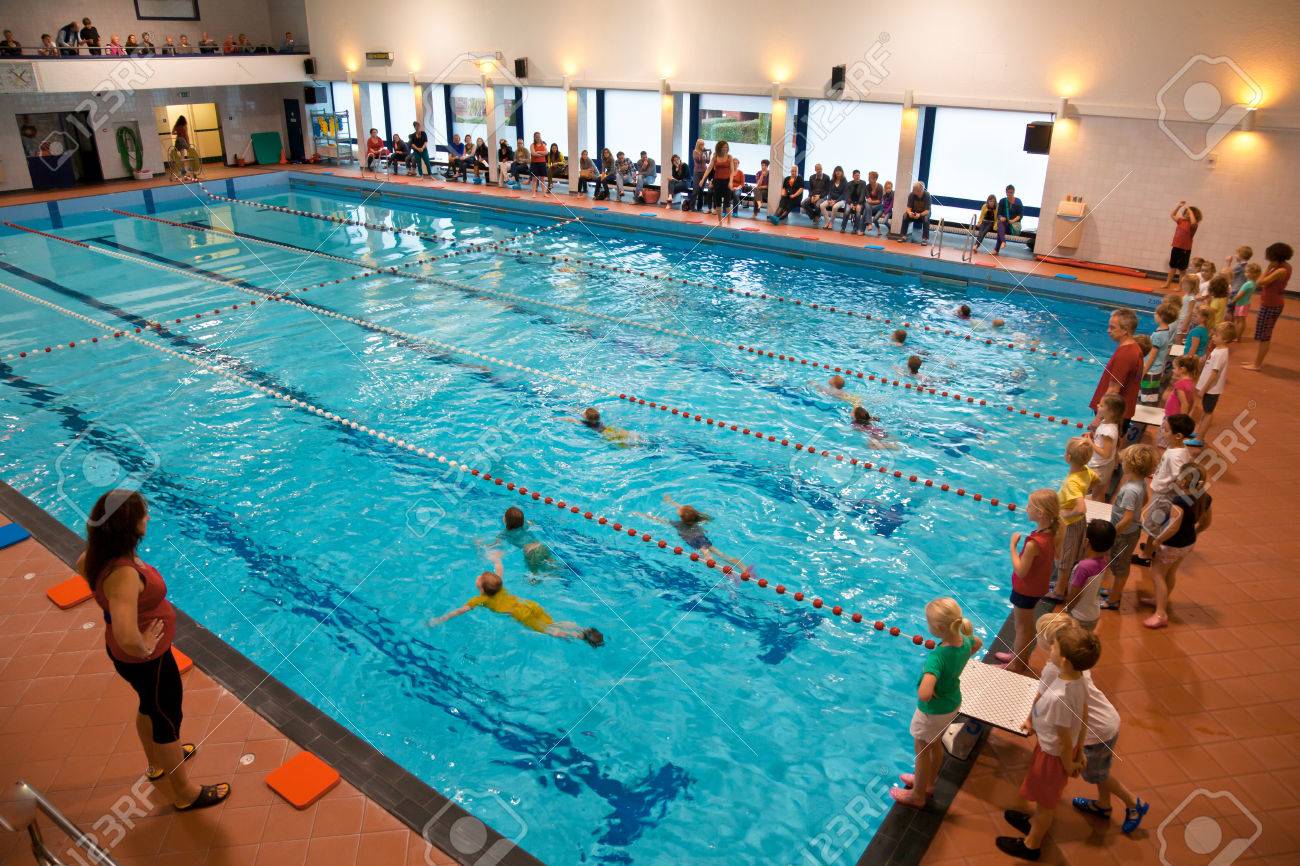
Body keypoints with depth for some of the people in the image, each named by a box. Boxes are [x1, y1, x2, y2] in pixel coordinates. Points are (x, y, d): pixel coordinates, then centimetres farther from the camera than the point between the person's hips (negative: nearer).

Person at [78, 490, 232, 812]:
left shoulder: (101, 554, -12)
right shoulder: (124, 574, -40)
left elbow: (82, 566, 15)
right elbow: (127, 638, -48)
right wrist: (144, 648, -27)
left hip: (126, 653, 9)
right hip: (145, 660, -9)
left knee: (151, 706, 32)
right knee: (169, 718, 13)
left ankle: (158, 764, 58)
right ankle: (185, 793, 35)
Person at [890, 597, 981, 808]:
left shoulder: (936, 657, -41)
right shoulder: (964, 639, -19)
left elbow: (924, 695, -51)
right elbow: (978, 643, 8)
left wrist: (930, 694, -27)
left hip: (933, 711, -7)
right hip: (953, 703, 7)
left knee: (922, 751, 19)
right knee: (936, 744, 30)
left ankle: (917, 796, 42)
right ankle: (927, 783, 54)